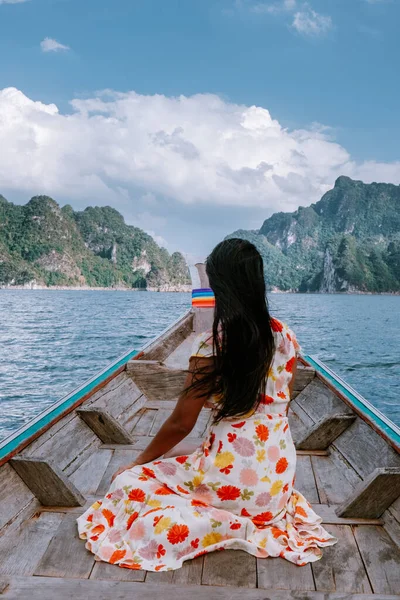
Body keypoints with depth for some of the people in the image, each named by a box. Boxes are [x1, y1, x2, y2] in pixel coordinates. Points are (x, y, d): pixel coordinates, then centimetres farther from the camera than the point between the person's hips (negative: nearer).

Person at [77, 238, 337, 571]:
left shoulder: (211, 344, -19)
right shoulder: (286, 336, -2)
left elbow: (180, 424, -11)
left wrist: (137, 463, 6)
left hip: (233, 478, -7)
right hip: (279, 476, 7)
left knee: (129, 483, 9)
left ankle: (231, 527, -3)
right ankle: (265, 518, 13)